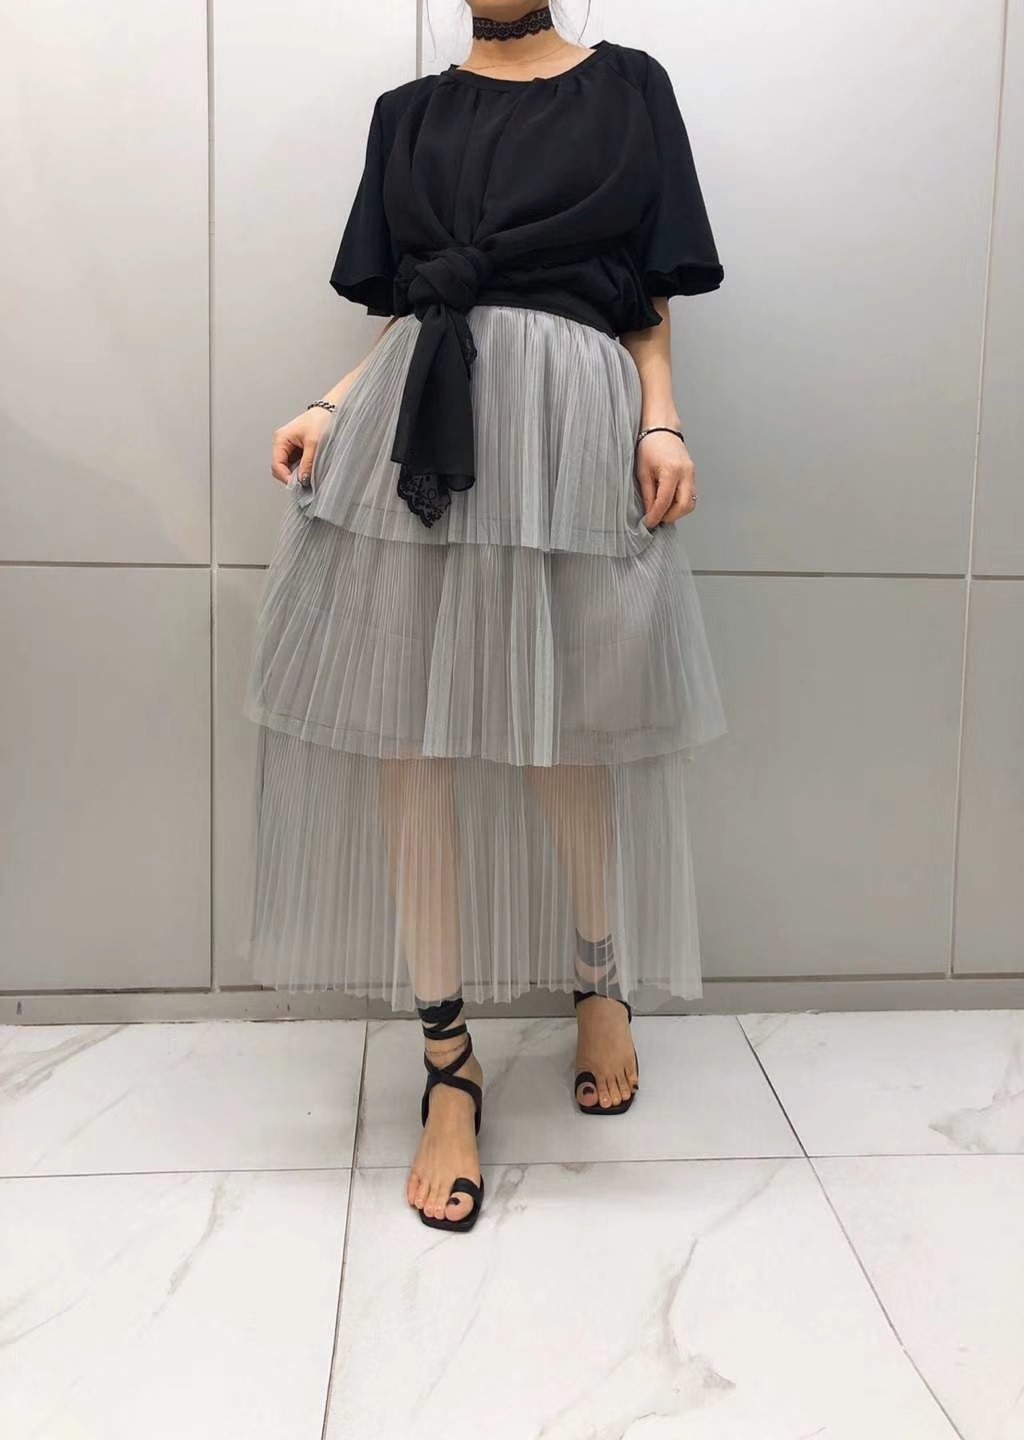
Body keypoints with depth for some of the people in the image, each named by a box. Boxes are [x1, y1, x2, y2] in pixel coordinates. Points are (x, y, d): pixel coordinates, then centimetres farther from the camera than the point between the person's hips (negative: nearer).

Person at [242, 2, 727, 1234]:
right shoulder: (410, 114, 20)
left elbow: (650, 300, 10)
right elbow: (398, 311, 17)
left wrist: (662, 425, -5)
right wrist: (329, 410, 1)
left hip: (572, 427, -2)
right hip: (416, 431, 2)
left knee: (570, 739, -2)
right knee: (406, 741, -4)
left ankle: (602, 981, 28)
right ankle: (449, 1069, 8)